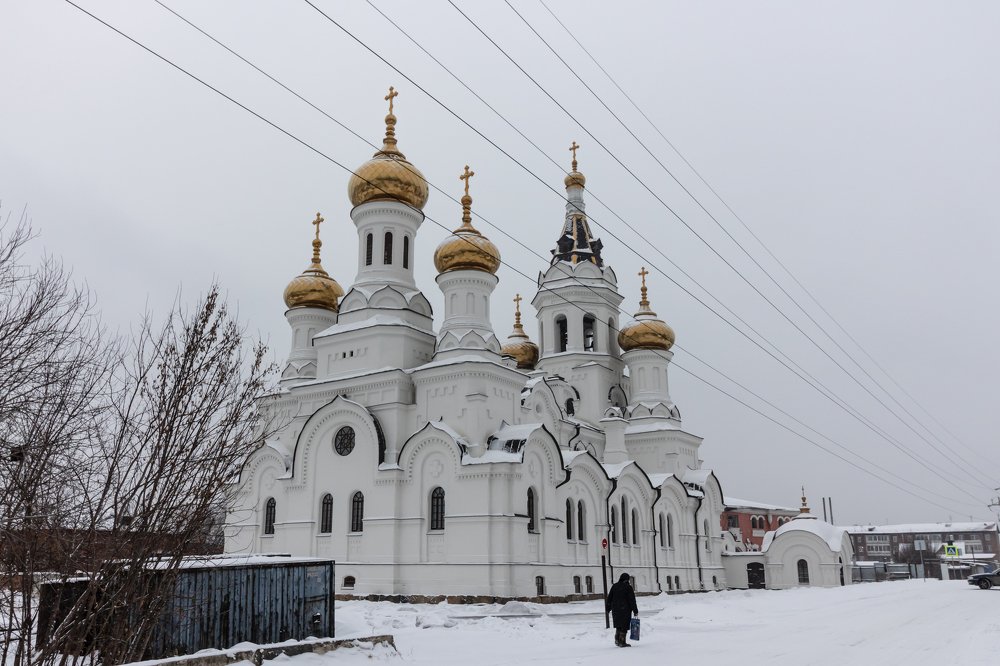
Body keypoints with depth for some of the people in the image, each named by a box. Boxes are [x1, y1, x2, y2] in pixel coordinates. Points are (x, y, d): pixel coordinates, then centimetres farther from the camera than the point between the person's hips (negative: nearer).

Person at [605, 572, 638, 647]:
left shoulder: (614, 586, 5)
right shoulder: (628, 587, -8)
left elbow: (609, 598, 9)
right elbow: (632, 600, -8)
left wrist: (607, 608, 17)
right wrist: (635, 611, -2)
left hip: (615, 609, 5)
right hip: (625, 609, -5)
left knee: (618, 625, 18)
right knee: (624, 626, 2)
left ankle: (617, 640, 14)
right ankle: (622, 642, 2)